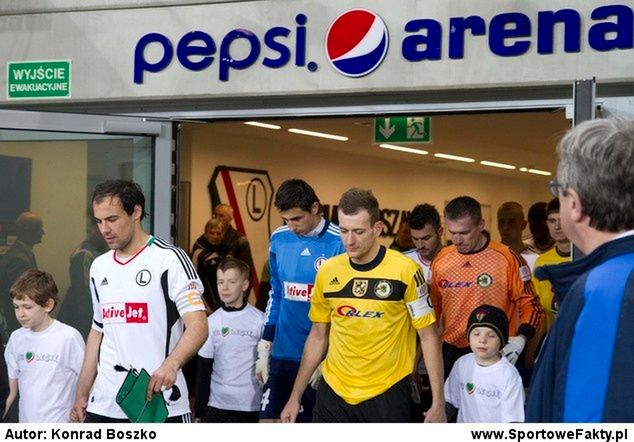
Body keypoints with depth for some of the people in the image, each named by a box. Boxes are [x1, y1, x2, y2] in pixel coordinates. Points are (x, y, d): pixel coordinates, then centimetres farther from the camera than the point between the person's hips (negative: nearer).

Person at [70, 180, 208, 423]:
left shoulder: (170, 258, -6)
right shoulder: (99, 267, 15)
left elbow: (198, 325, -13)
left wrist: (171, 364, -31)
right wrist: (81, 394, 18)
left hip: (160, 404, -5)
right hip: (103, 406, 6)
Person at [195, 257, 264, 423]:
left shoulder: (259, 320, -4)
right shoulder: (211, 322, 3)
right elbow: (203, 371, 6)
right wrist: (199, 410, 4)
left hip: (251, 405, -2)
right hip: (216, 405, 2)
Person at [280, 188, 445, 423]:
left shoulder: (405, 271, -10)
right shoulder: (327, 271, 1)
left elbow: (428, 336, -6)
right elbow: (318, 336, 11)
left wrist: (438, 403, -9)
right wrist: (295, 397, 10)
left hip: (387, 394, -3)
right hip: (333, 393, 3)